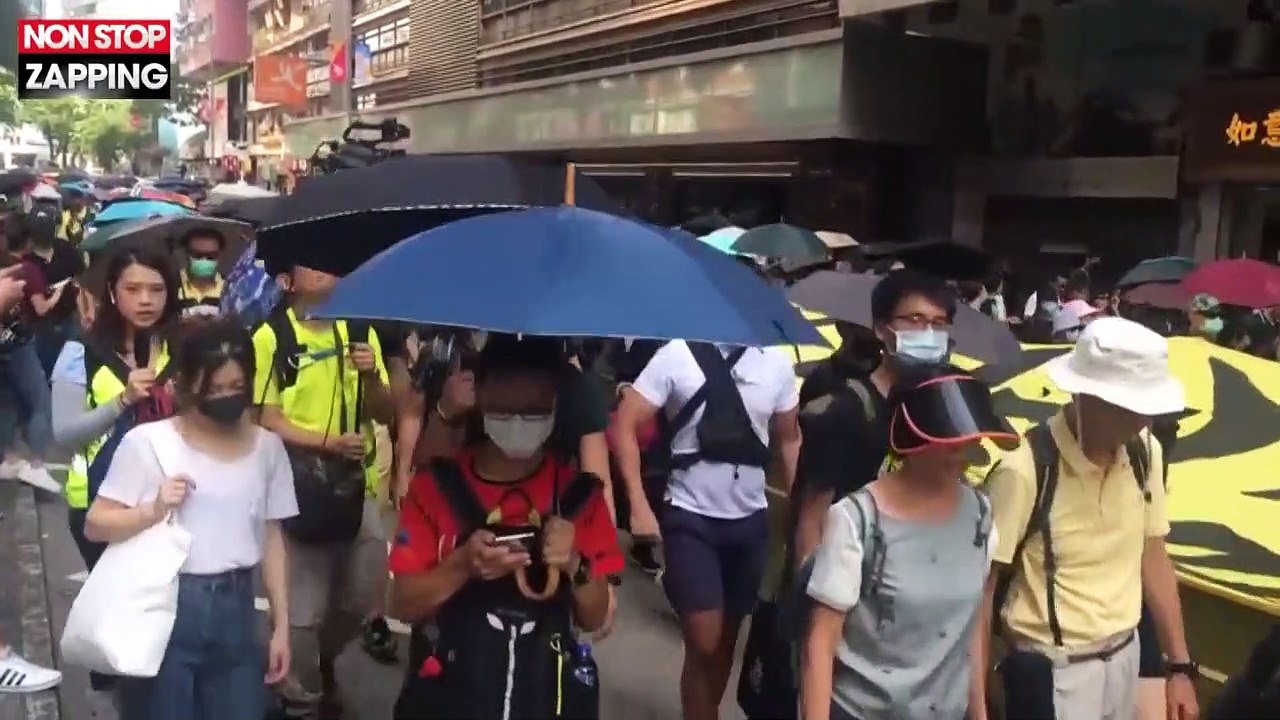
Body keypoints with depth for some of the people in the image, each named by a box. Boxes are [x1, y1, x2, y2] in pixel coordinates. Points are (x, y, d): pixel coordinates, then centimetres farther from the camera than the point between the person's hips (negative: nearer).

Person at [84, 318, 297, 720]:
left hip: (235, 610, 3)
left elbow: (271, 537, 10)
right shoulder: (148, 442, -5)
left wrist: (281, 625, 9)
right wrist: (153, 510, -20)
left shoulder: (267, 447, 6)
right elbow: (95, 526, -2)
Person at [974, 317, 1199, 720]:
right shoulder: (1026, 469, -22)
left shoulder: (1145, 452, -4)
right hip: (1051, 670, -5)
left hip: (1125, 656, 6)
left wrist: (1180, 666, 10)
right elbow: (979, 588, -16)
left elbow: (1153, 558, 8)